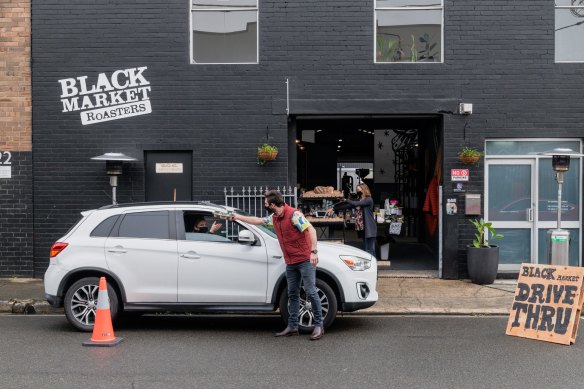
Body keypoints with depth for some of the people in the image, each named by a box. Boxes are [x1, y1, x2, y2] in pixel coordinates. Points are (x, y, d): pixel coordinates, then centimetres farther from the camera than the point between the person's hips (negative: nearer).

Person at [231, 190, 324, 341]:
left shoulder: (294, 214, -15)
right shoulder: (274, 218, 11)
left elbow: (311, 229, -21)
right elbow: (258, 220, 28)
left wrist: (314, 251, -28)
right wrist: (239, 217, 34)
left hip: (305, 259, -8)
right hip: (290, 263, 8)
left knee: (311, 292, -7)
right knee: (292, 294, 9)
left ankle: (319, 326, -2)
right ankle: (292, 326, 14)